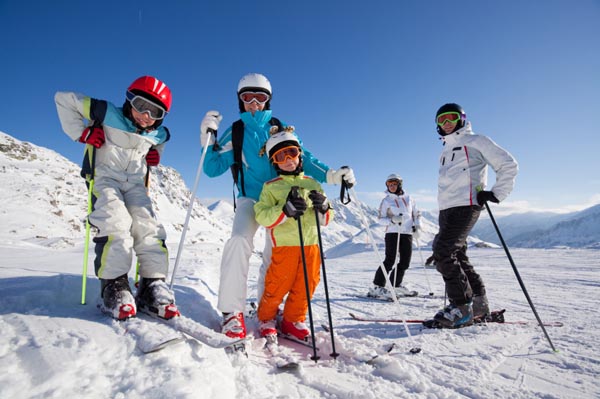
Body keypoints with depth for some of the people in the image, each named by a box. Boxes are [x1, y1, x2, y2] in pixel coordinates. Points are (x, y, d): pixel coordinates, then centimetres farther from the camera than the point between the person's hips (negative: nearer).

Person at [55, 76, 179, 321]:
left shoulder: (159, 135, 7)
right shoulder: (108, 114, -6)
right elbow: (64, 99, 2)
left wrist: (154, 157, 7)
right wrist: (81, 132, -9)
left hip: (135, 184, 4)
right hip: (105, 179, -4)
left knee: (149, 228, -15)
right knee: (116, 226, -27)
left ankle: (153, 286, -12)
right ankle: (114, 287, -19)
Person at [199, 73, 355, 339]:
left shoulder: (279, 127, 8)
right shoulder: (235, 132, 7)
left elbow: (301, 157, 1)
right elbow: (213, 169, 3)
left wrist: (331, 175, -14)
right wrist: (208, 139, -11)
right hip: (250, 198, -1)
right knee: (240, 241, -25)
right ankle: (232, 311, -16)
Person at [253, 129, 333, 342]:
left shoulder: (313, 184, 12)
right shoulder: (271, 186, 2)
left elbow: (326, 219, 12)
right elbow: (261, 216, -11)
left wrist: (323, 207, -10)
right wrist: (286, 210, -25)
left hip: (311, 244, 4)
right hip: (284, 245, -3)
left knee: (306, 287, 10)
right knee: (277, 286, 4)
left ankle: (292, 321, 31)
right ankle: (266, 319, 31)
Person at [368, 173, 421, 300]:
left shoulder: (408, 198, 13)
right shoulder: (386, 200, 3)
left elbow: (416, 214, 19)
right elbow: (381, 219, 0)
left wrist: (417, 226, 3)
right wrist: (392, 220, -18)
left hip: (407, 233, 5)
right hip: (392, 233, -4)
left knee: (405, 262, 7)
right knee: (390, 261, -12)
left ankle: (396, 285, 24)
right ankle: (377, 287, -9)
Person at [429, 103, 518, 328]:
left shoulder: (475, 142, 4)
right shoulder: (446, 151, 26)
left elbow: (508, 165, 1)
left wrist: (496, 193, -8)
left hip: (466, 206, -8)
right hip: (446, 209, 8)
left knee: (443, 252, -18)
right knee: (457, 256, 7)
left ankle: (462, 308, -9)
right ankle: (478, 305, 18)